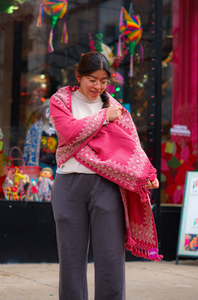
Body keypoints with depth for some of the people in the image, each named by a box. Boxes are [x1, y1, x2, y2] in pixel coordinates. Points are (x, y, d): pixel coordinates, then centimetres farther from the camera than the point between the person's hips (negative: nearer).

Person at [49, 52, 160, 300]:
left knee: (110, 256, -3)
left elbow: (131, 145, 1)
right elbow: (69, 131, -10)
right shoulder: (60, 101, 9)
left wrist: (147, 173, -16)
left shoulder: (115, 108, 13)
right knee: (71, 257, 4)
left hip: (106, 185, 1)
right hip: (69, 185, 0)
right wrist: (104, 117, -4)